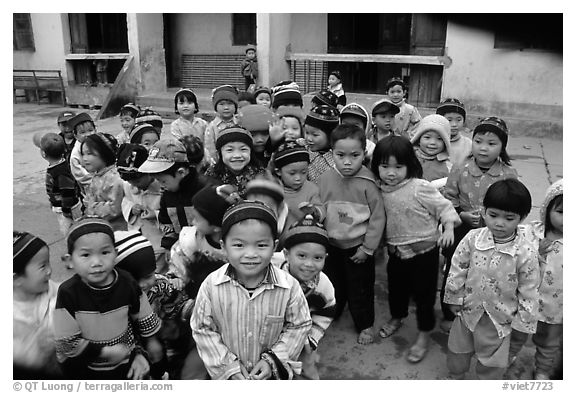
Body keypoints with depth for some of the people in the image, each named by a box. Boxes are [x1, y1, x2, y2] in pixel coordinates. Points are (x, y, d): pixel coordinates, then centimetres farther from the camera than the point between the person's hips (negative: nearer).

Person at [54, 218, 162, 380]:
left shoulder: (127, 283, -14)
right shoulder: (68, 292, -21)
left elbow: (146, 324, -1)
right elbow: (66, 344, -18)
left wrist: (141, 353, -4)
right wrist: (106, 352, -19)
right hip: (85, 371, -1)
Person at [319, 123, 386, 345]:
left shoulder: (367, 183, -18)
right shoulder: (325, 180, -10)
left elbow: (378, 217, -12)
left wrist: (368, 248, -11)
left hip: (358, 246, -3)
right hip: (331, 245, 3)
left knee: (360, 288, 12)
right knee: (332, 286, 21)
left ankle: (365, 325, 36)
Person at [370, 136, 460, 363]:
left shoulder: (420, 188, -22)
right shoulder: (382, 190, -4)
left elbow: (444, 207, -15)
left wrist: (448, 228, -27)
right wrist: (386, 242, 5)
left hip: (423, 252, -5)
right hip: (395, 251, 6)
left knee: (423, 294, 8)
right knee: (396, 288, 24)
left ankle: (424, 336, 27)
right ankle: (396, 317, 51)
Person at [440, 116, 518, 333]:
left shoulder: (509, 175, -9)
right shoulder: (459, 171, -8)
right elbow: (447, 201, -6)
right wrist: (463, 215, -20)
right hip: (461, 234, 0)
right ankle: (449, 315, 36)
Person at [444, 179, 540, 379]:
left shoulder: (526, 252, -21)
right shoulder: (472, 238, -17)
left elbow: (528, 289, -11)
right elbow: (457, 269, -6)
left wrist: (524, 320, -5)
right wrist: (455, 298, -1)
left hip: (500, 316, -2)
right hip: (469, 308, 2)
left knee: (492, 359, 18)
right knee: (458, 348, 23)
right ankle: (455, 376, 51)